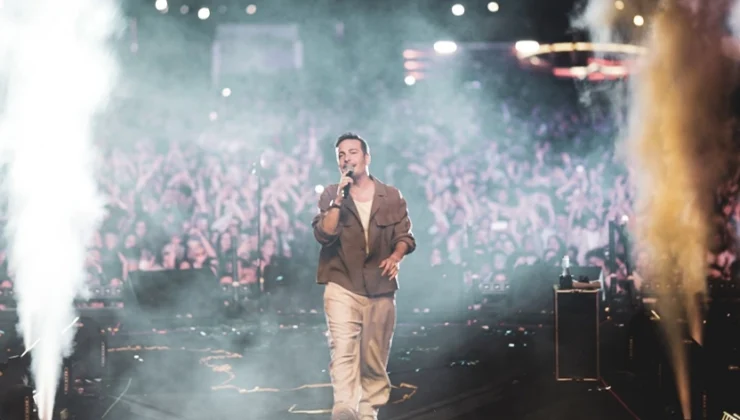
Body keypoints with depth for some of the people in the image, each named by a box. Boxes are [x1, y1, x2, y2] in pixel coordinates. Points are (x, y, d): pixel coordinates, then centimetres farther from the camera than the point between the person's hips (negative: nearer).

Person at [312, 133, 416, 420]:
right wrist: (339, 200, -15)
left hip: (381, 288, 2)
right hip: (342, 286, -2)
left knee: (374, 358, 7)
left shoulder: (391, 196, 8)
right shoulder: (330, 195, 6)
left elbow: (405, 235, 6)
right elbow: (323, 234, -6)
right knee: (343, 349, -20)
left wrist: (396, 256, -15)